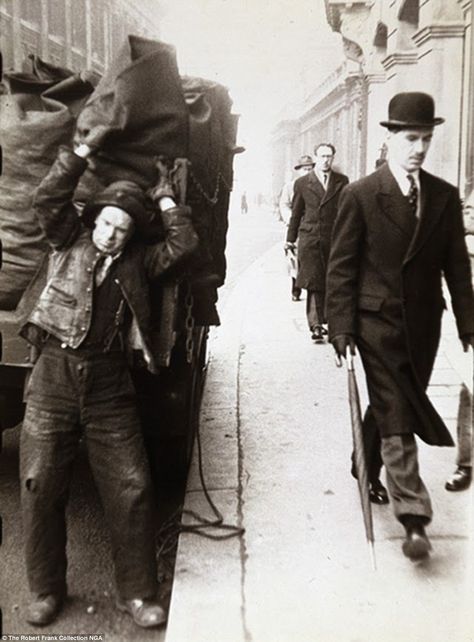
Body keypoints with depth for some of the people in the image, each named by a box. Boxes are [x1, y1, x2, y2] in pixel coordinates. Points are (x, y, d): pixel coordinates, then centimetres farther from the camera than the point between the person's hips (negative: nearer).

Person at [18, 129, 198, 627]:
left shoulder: (138, 261, 9)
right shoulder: (69, 240, 8)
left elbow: (183, 244, 0)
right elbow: (47, 200, -5)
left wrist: (165, 201, 5)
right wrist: (83, 152, -10)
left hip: (109, 387, 0)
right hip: (52, 380, 0)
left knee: (130, 489, -1)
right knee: (40, 487, 4)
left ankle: (137, 594, 14)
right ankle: (46, 591, 22)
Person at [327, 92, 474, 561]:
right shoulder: (360, 195, -7)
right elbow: (341, 267, -7)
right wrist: (340, 327, -12)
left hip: (424, 325, 4)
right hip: (378, 322, -4)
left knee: (398, 410, 16)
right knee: (396, 419, -4)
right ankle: (413, 518, -1)